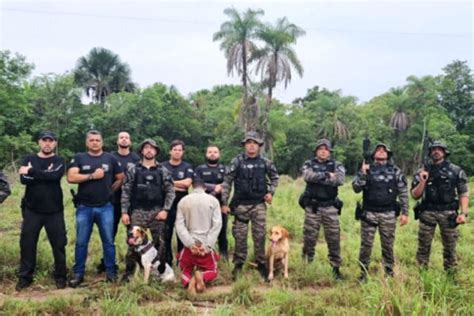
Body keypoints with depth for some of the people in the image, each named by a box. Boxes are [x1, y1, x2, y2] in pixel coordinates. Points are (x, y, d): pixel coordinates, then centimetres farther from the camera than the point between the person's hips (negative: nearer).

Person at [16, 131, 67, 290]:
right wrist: (45, 174, -17)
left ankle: (60, 276, 21)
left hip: (54, 211, -1)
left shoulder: (59, 161, 2)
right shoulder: (29, 159, 6)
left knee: (59, 244, 6)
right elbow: (24, 179, -11)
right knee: (27, 244, 7)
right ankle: (25, 277, 23)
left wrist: (32, 172, -16)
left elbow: (54, 176, -20)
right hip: (32, 210, 1)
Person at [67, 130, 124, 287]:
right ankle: (78, 274, 17)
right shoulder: (79, 158, 3)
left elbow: (121, 178, 13)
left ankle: (111, 273, 15)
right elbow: (71, 177, -10)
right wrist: (92, 176, -13)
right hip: (84, 207, 0)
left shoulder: (111, 158, 6)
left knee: (108, 241, 5)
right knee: (81, 242, 7)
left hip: (105, 207, 0)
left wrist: (110, 190, 8)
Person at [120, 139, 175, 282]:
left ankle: (161, 272, 16)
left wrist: (165, 210, -8)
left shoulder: (163, 171, 6)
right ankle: (128, 272, 11)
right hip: (137, 212, 0)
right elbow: (126, 191, 3)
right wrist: (124, 212, -4)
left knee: (160, 243, 4)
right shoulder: (133, 170, 5)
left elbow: (170, 192, 3)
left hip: (157, 212, 1)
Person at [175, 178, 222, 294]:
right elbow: (217, 224, -10)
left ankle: (189, 280, -16)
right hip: (205, 244, -1)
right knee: (212, 270, 20)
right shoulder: (213, 200, -2)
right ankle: (202, 276, -16)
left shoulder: (183, 201, 1)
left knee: (186, 270, 21)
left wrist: (190, 243, -10)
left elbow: (179, 225, -7)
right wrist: (207, 245, -11)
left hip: (190, 244, 1)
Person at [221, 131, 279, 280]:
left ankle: (261, 263, 19)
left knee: (259, 236, 6)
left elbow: (275, 177, 17)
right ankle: (238, 263, 19)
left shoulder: (265, 162, 1)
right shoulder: (237, 161, -5)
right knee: (240, 236, 5)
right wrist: (224, 202, -6)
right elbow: (227, 182, -3)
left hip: (259, 205, 2)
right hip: (241, 205, -1)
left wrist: (271, 192, 2)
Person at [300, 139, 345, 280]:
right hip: (312, 207, 0)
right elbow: (307, 176, -16)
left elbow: (340, 179, -14)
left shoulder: (337, 165, 6)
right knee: (309, 238, 6)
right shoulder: (309, 164, 7)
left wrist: (318, 178, -14)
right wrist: (327, 175, -15)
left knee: (334, 239, 3)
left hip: (330, 207, 0)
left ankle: (336, 268, 14)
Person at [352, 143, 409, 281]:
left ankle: (389, 273, 21)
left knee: (388, 245, 8)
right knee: (366, 245, 2)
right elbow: (356, 188, -3)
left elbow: (403, 193, 5)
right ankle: (363, 273, 13)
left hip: (388, 214, 1)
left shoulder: (395, 171, 6)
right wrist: (363, 173, -16)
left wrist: (405, 212, -2)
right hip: (369, 213, 0)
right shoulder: (366, 169, 6)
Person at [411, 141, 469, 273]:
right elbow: (415, 196, 4)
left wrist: (463, 213, -8)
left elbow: (463, 193, 2)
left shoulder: (456, 171, 4)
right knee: (423, 246, 5)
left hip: (448, 213, 0)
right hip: (427, 213, 1)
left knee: (450, 247, 7)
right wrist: (422, 181, -12)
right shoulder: (423, 172, 5)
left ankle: (450, 274, 19)